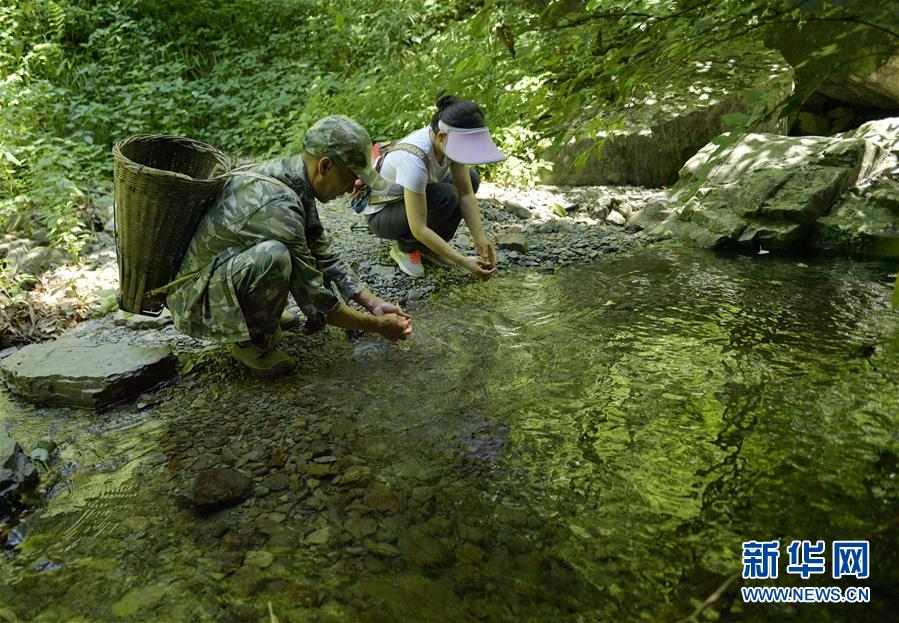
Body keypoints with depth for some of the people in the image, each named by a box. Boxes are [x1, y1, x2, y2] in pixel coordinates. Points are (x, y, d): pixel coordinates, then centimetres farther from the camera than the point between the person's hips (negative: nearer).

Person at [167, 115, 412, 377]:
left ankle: (263, 314, 10)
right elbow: (315, 301, -25)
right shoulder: (278, 205, -30)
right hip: (195, 301, -9)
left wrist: (373, 304, 1)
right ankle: (252, 344, -9)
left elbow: (324, 257, 6)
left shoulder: (288, 174, -2)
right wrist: (376, 325, -14)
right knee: (274, 256, -35)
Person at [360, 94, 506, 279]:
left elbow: (466, 193, -14)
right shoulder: (414, 159, -38)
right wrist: (463, 261, -38)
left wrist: (480, 238, -26)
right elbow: (418, 229, -36)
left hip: (412, 196, 7)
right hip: (381, 213, -7)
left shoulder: (451, 139, -18)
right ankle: (404, 246, -4)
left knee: (470, 178, -9)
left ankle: (427, 247, 2)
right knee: (446, 196, -30)